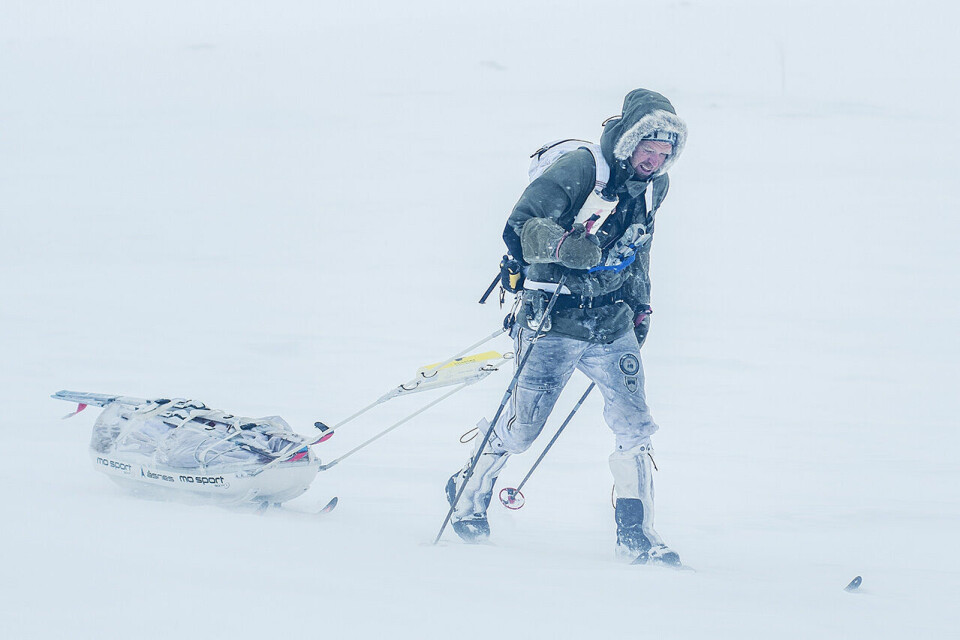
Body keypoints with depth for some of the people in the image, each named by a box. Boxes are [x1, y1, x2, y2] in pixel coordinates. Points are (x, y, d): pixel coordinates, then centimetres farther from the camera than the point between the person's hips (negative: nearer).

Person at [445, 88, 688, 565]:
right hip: (555, 320, -5)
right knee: (520, 428, 3)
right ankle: (469, 496, 29)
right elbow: (520, 227, -23)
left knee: (635, 430, -8)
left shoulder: (650, 188, 6)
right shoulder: (580, 170, -17)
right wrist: (565, 247, -41)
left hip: (611, 325, 5)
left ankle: (636, 537, -2)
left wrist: (640, 307, 22)